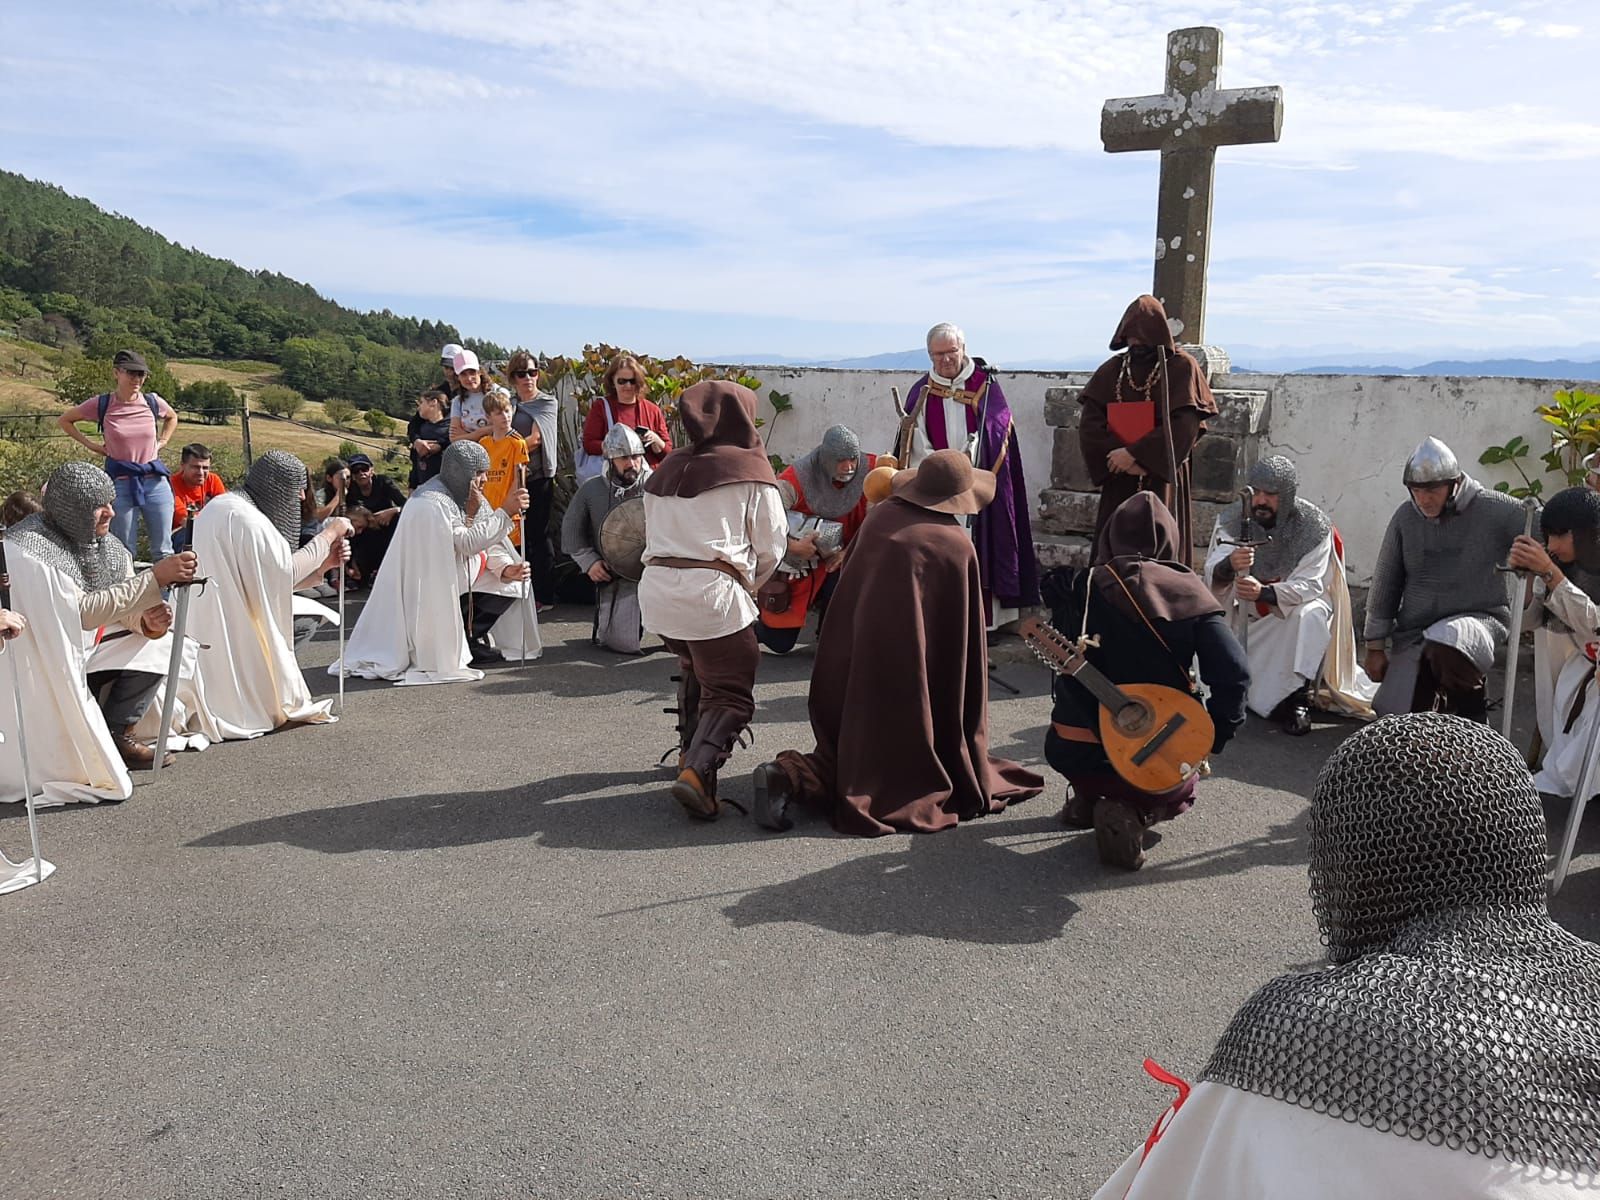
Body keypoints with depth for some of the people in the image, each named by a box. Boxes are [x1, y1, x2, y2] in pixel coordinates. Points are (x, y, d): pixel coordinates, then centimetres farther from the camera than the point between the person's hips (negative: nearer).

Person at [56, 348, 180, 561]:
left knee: (163, 552, 5)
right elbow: (64, 420, 12)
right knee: (125, 553, 3)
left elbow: (172, 418, 26)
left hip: (155, 481, 2)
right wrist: (91, 445, 4)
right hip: (120, 483, -2)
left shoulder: (153, 402, 3)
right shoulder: (101, 404, -3)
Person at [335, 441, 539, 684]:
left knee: (509, 583, -2)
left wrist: (505, 568, -17)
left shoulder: (469, 496, 5)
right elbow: (466, 544, -31)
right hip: (427, 597, -9)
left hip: (459, 583, 9)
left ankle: (468, 639, 5)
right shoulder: (431, 504, -22)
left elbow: (490, 543, 4)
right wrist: (504, 512, -30)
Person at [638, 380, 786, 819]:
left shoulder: (667, 469, 16)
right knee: (731, 692, 1)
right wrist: (748, 585, 21)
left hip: (656, 587, 6)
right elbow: (771, 545, 3)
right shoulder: (750, 469, 1)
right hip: (711, 589, -6)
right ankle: (698, 770, -19)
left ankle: (690, 751, 34)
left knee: (693, 667, 30)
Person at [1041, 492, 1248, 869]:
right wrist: (1213, 738, 1)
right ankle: (1132, 815, 0)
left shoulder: (1081, 588, -3)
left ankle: (1087, 798, 16)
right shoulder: (1186, 591, -6)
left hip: (1072, 755, 3)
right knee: (1181, 789, 32)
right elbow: (1233, 672, -11)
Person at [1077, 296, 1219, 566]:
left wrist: (1134, 453, -19)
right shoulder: (1112, 369, 8)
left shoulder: (1182, 367, -2)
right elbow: (1089, 423, -1)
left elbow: (1185, 425, -13)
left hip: (1163, 482, -3)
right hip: (1119, 485, 3)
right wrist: (1123, 459, -14)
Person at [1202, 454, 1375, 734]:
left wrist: (1264, 592, -47)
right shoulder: (1232, 520, -14)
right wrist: (1229, 565, -51)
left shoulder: (1314, 526, -19)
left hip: (1301, 610, -2)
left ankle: (1299, 700, -28)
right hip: (1253, 620, 2)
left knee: (1309, 614, -37)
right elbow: (1211, 574, -25)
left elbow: (1309, 586, -27)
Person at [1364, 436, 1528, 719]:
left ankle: (1473, 711, -10)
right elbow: (1385, 584, 5)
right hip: (1414, 630, 4)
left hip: (1478, 618, -3)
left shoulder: (1495, 510, -8)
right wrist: (1375, 646, 6)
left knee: (1445, 650, -38)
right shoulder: (1405, 517, 1)